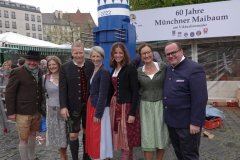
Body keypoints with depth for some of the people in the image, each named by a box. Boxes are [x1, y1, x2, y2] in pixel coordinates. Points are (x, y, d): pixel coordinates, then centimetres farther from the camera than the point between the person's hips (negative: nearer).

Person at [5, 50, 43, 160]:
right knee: (24, 139, 4)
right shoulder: (17, 72, -10)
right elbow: (9, 93, -10)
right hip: (23, 113, -5)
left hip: (36, 112, 6)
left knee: (33, 135, 19)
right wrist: (11, 112, -12)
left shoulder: (39, 72, 5)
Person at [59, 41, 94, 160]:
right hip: (73, 106, -2)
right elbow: (62, 88, -7)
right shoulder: (65, 67, -3)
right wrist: (63, 106, -14)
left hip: (89, 104, 2)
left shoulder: (91, 65, 0)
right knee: (73, 135, 4)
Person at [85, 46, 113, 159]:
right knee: (92, 135, 15)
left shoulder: (104, 72, -14)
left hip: (99, 108, -8)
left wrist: (98, 113, -17)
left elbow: (103, 94, -17)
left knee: (99, 137, 1)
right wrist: (92, 109, 9)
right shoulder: (93, 70, 11)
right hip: (91, 105, 8)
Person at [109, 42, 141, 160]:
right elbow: (112, 90, 13)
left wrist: (132, 113, -17)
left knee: (127, 139, 2)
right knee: (120, 138, 12)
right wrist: (110, 106, 8)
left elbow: (135, 92, -13)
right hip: (115, 105, 7)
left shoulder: (130, 69, -9)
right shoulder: (114, 70, 12)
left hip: (126, 106, -7)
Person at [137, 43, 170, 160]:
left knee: (161, 135, 10)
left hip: (161, 105, 0)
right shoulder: (138, 71, 0)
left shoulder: (163, 66, -3)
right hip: (146, 106, 0)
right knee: (147, 137, 3)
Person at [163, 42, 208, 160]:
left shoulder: (194, 69, -16)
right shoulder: (168, 69, 8)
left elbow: (200, 98, -20)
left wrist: (195, 122, -22)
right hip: (171, 121, 7)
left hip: (187, 123, -7)